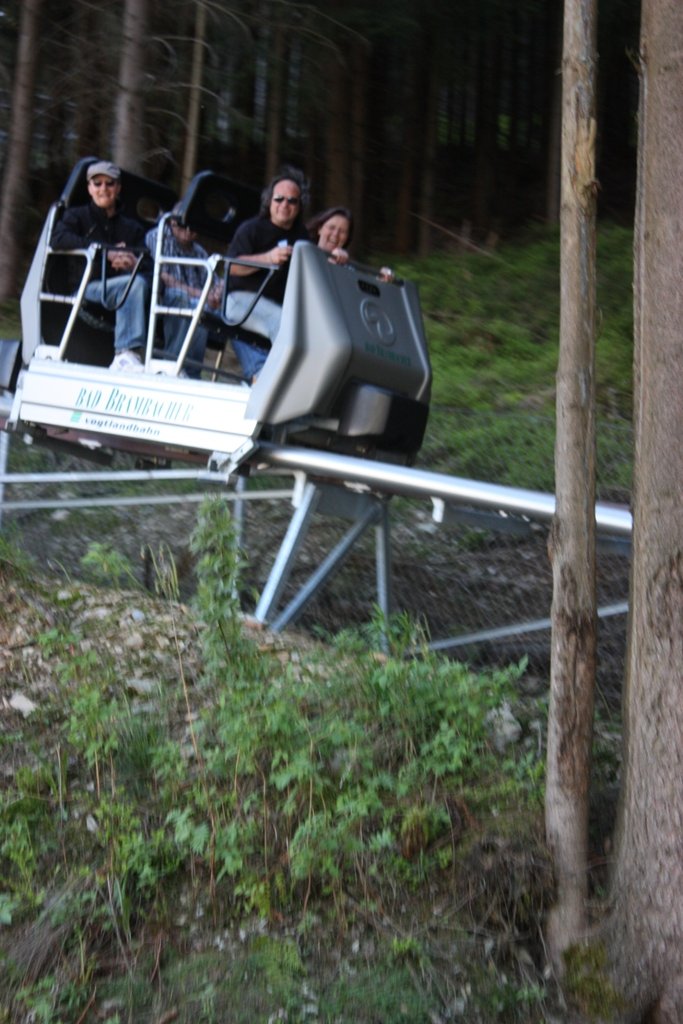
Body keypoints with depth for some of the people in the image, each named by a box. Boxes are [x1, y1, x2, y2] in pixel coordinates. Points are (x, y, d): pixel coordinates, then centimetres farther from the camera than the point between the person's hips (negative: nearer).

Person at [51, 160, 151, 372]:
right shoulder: (77, 216, 13)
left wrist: (128, 259, -21)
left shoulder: (132, 228, 22)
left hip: (122, 288, 4)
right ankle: (127, 352, -41)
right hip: (83, 289, -3)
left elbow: (147, 263, 5)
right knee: (136, 282, -32)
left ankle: (125, 356, -42)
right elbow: (58, 239, -10)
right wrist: (108, 252, -18)